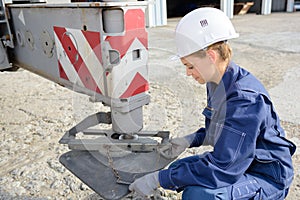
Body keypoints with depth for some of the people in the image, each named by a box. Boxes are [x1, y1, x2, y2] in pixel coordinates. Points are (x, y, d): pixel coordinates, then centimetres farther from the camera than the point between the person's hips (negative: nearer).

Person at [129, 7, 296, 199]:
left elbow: (222, 168, -31)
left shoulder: (245, 99, -31)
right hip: (236, 162, 9)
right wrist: (190, 140, -3)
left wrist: (159, 180, -27)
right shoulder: (216, 83, -3)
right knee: (177, 169, 6)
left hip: (267, 177, -8)